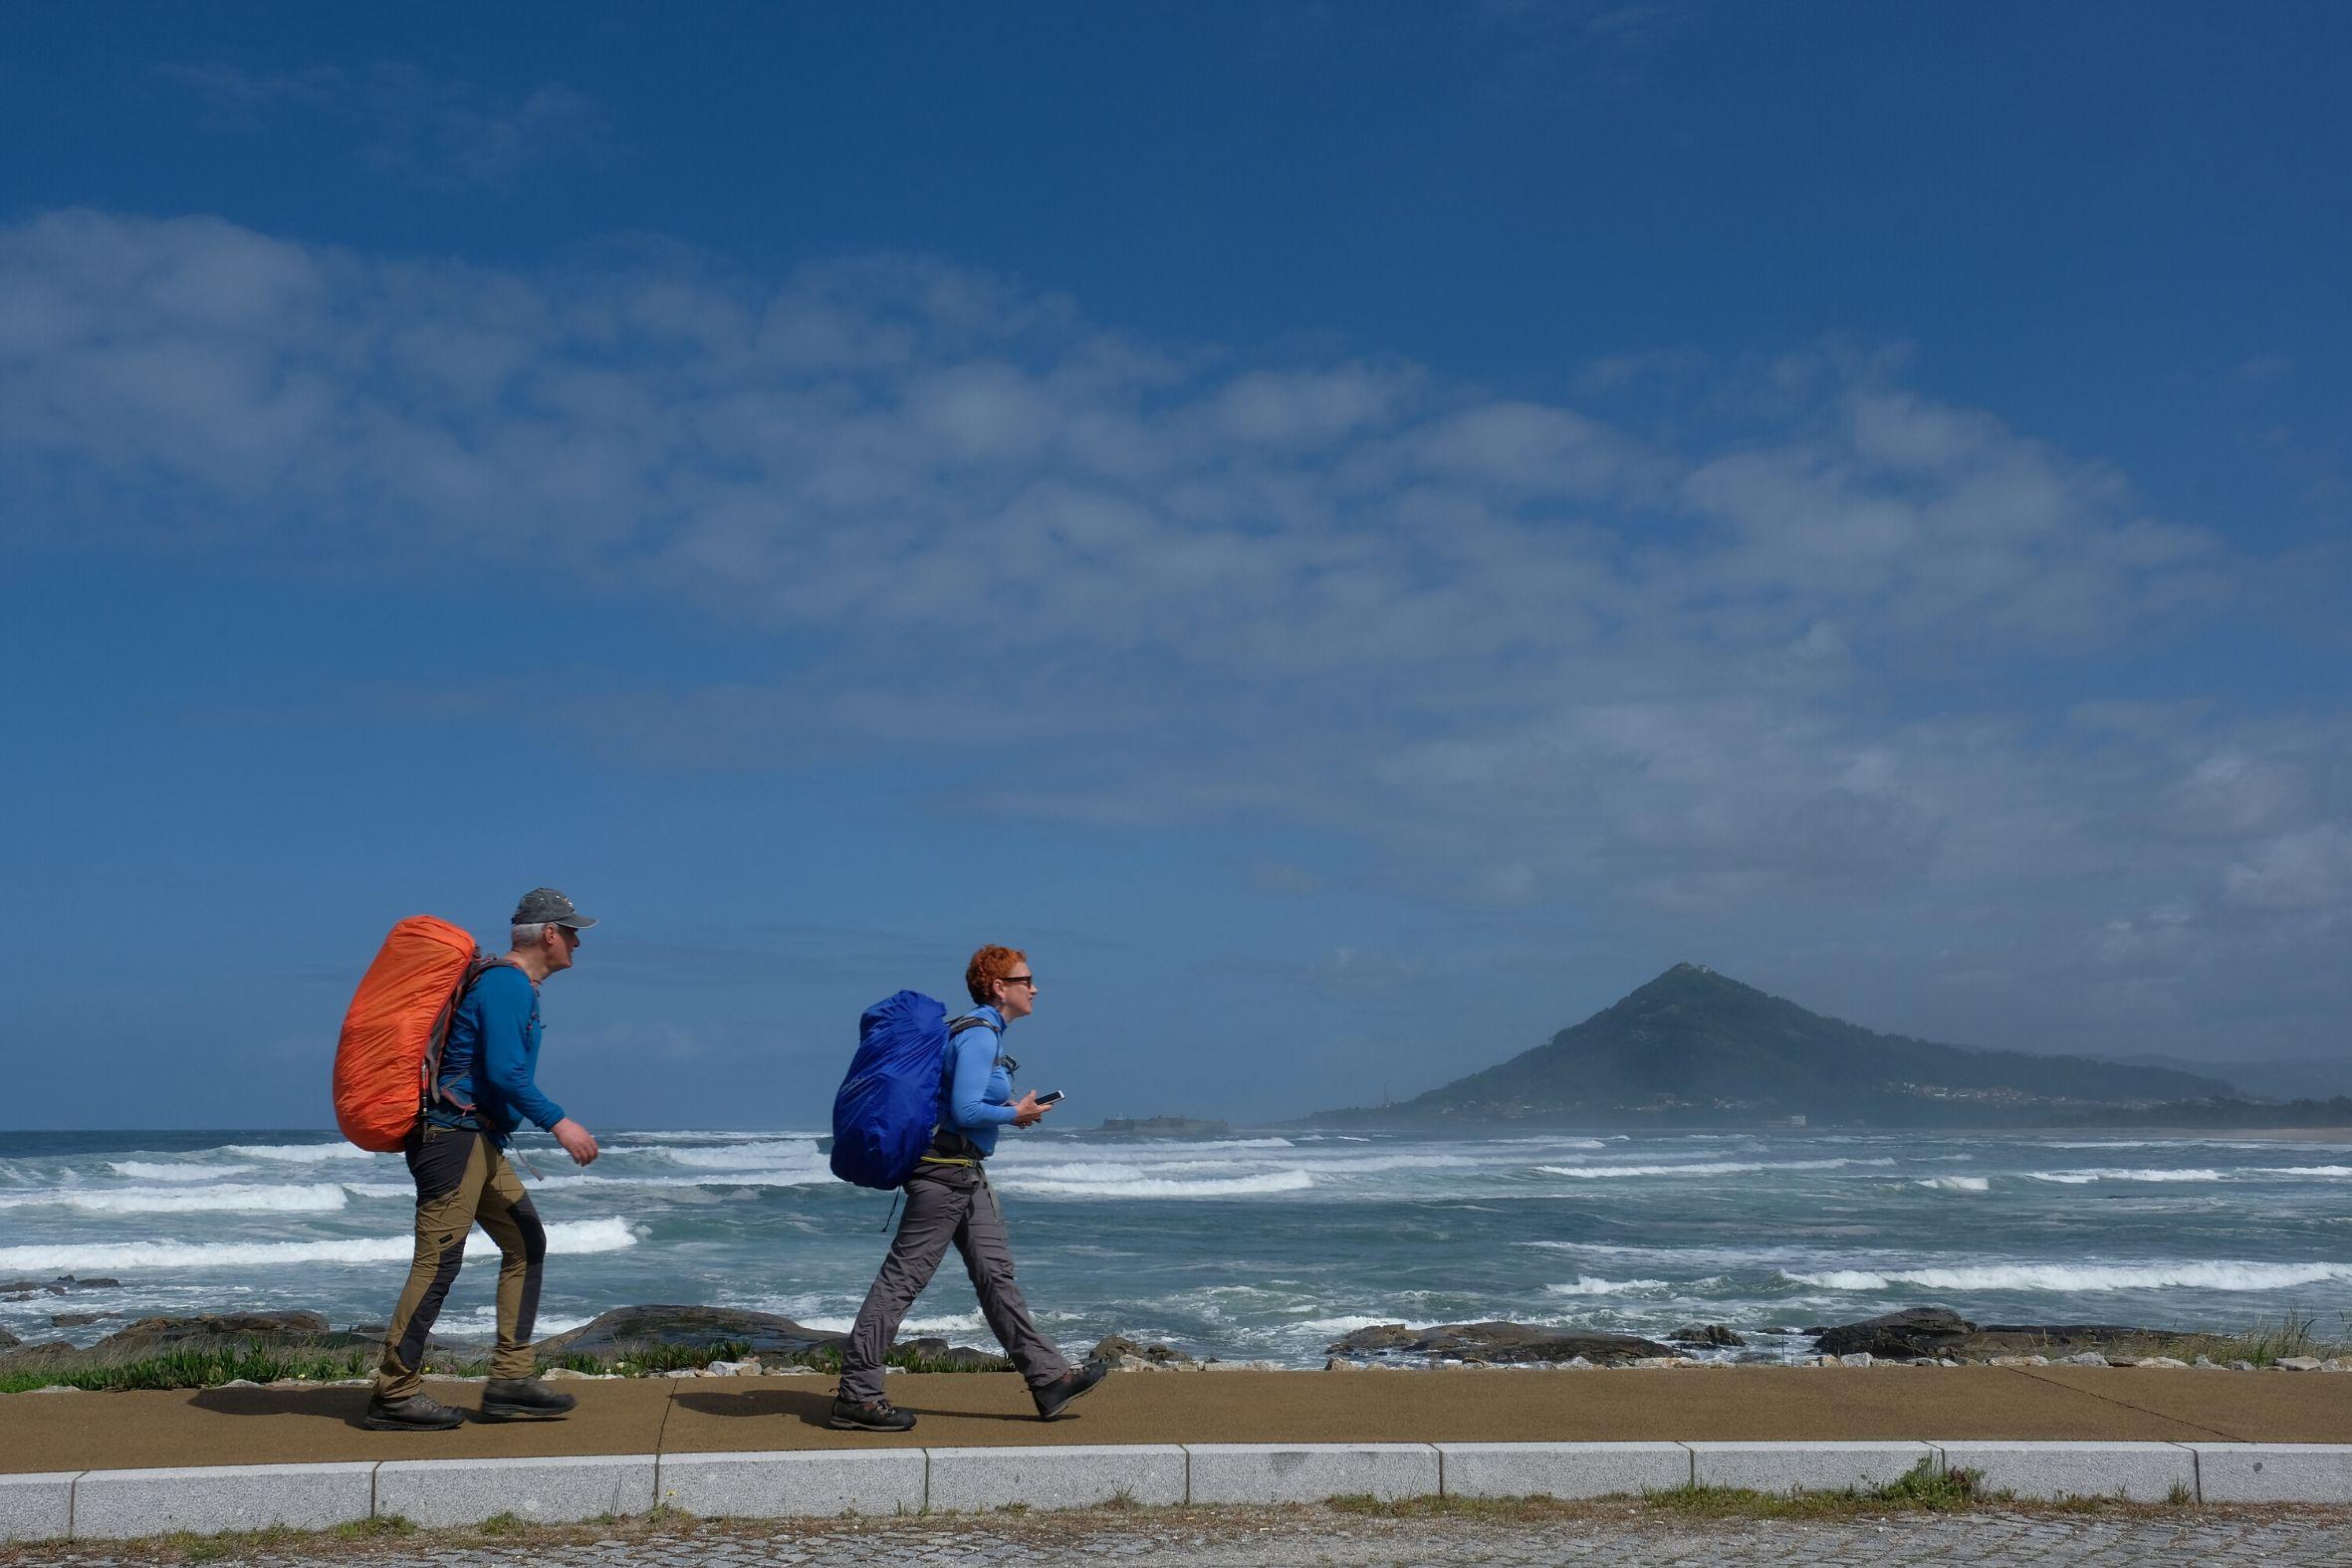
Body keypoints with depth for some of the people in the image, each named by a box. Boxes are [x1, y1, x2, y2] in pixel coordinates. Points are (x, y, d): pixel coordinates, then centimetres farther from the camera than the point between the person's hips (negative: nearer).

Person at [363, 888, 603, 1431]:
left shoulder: (518, 986, 18)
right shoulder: (506, 984, -13)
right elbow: (504, 1073, -22)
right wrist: (558, 1122, -21)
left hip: (479, 1142, 11)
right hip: (453, 1135, -11)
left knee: (526, 1243, 9)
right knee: (439, 1261, -10)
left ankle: (510, 1380, 9)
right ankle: (393, 1394, -4)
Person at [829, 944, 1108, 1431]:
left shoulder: (985, 1032, 15)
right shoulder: (979, 1035, -16)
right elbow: (965, 1110, -24)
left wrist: (1009, 1108, 12)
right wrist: (1014, 1115, -10)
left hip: (965, 1172, 11)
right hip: (947, 1168, -11)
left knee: (995, 1273, 11)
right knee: (902, 1278, -6)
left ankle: (1048, 1377, 15)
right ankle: (855, 1395, -1)